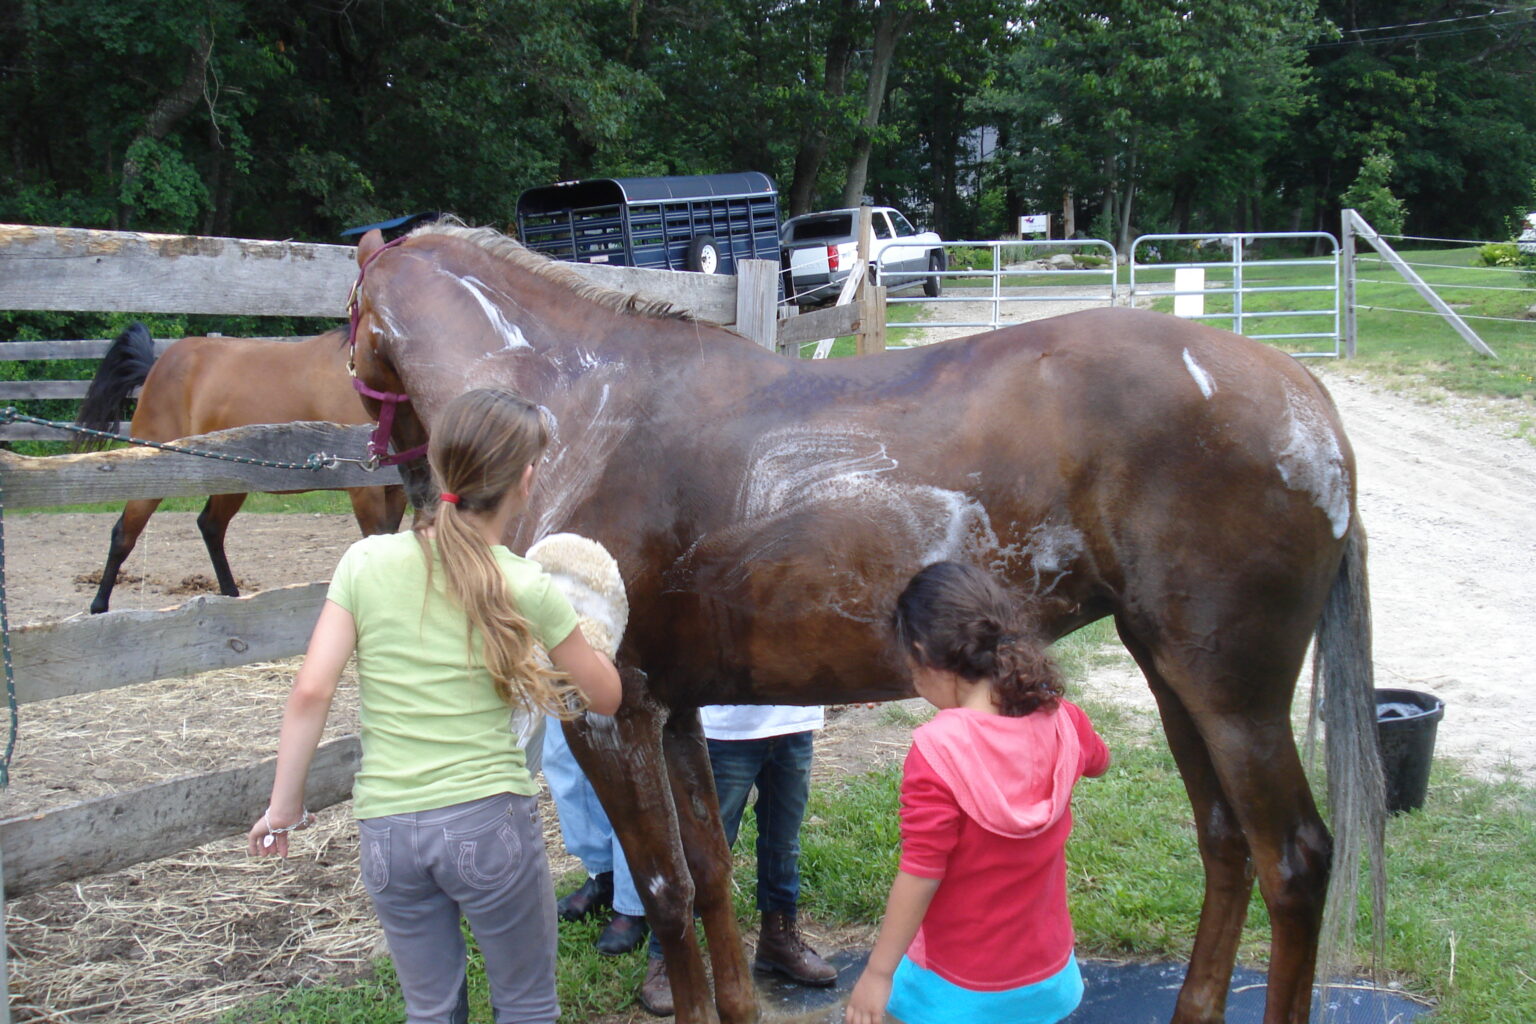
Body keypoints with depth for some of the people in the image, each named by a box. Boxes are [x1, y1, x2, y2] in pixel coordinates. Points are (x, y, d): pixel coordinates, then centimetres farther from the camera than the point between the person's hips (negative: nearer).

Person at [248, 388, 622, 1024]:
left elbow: (310, 693, -7)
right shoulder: (528, 589, -7)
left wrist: (283, 806, 3)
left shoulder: (365, 561, -3)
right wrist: (568, 624, 22)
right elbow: (605, 698, 5)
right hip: (491, 821, -2)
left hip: (386, 828, 3)